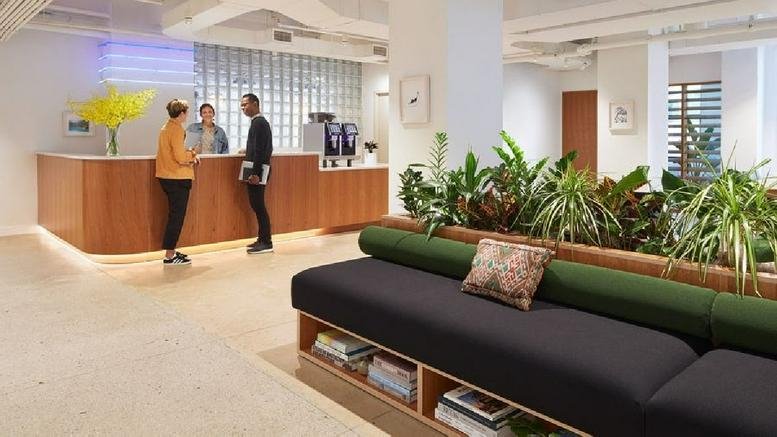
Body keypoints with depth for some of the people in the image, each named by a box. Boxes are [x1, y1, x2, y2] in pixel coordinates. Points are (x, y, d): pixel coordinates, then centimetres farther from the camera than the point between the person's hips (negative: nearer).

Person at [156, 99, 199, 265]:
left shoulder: (166, 127, 15)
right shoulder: (177, 129, -15)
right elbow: (180, 157, -21)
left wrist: (188, 155, 8)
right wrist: (192, 154, -2)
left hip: (167, 177, 10)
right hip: (178, 178, -10)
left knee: (175, 215, 17)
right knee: (177, 216, -4)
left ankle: (171, 250, 23)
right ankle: (169, 256, -1)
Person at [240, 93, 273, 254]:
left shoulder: (258, 123, -13)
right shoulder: (260, 121, 18)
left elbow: (260, 150, -19)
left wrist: (255, 173, -21)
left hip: (257, 172, -10)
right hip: (257, 171, 10)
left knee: (258, 205, -6)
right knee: (257, 205, 13)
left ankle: (266, 242, -1)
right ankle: (263, 239, 20)